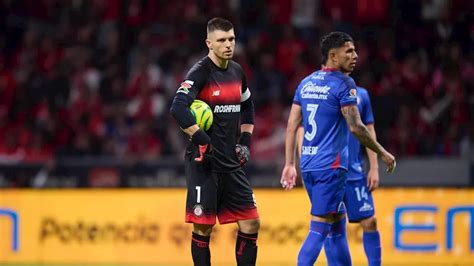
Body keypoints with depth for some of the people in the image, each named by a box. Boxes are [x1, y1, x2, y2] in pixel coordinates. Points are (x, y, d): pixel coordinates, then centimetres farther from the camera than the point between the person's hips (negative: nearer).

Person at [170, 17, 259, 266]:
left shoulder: (237, 71, 10)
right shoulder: (200, 72, -12)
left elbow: (247, 107, 27)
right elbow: (178, 108, -26)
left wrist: (245, 140, 15)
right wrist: (202, 141, -26)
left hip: (231, 163, 7)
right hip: (203, 162, -7)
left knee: (251, 223, 3)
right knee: (203, 227, -3)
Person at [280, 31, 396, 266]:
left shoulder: (306, 83, 13)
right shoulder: (343, 84, -10)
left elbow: (291, 126, 11)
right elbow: (356, 127, -14)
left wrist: (289, 164, 13)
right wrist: (383, 153, -3)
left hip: (308, 165, 8)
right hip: (330, 166, -8)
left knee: (338, 227, 16)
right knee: (318, 230, -9)